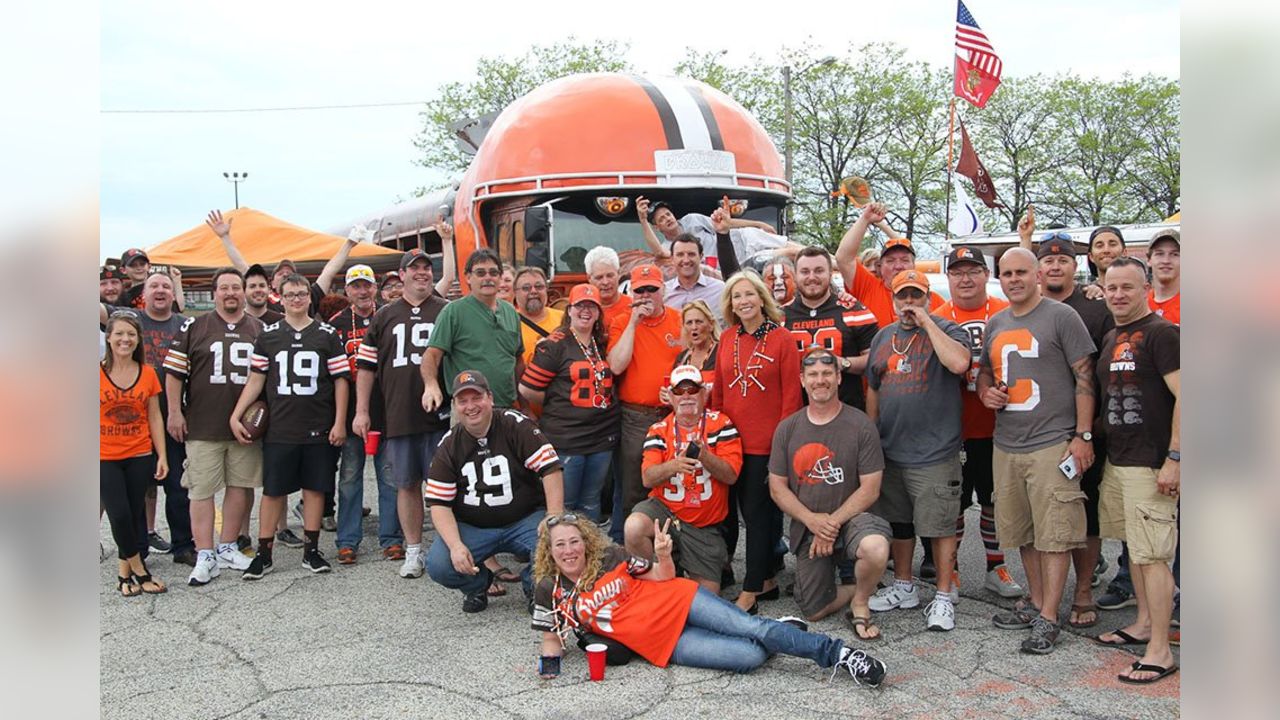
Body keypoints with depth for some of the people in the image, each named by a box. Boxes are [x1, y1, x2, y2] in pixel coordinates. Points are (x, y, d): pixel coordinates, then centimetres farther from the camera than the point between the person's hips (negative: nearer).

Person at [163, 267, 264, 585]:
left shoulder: (260, 330, 9)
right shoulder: (194, 327, 3)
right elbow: (174, 372, 3)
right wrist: (174, 411, -2)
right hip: (203, 426, -2)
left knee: (240, 485, 8)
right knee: (202, 489, -2)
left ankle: (227, 548, 22)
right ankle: (205, 557, 4)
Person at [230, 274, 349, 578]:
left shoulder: (327, 335, 4)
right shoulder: (268, 336, 7)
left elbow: (340, 380, 3)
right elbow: (256, 379, 6)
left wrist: (339, 422, -3)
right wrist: (236, 416, -2)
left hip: (319, 429, 0)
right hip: (278, 429, 1)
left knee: (314, 488, 6)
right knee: (273, 490, 5)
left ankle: (311, 550, 16)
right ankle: (263, 553, 14)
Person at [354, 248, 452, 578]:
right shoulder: (385, 316, 11)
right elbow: (366, 365, 11)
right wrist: (361, 411, 5)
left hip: (440, 415, -2)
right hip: (398, 416, 2)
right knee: (407, 484, 9)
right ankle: (413, 551, 20)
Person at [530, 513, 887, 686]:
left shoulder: (610, 557, -2)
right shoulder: (551, 592, -2)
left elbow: (663, 578, 5)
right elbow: (552, 640, 9)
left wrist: (663, 556, -16)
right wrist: (549, 663, -12)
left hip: (679, 603, 1)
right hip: (663, 645, 0)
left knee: (750, 627, -19)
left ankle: (836, 651, -5)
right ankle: (776, 635, 9)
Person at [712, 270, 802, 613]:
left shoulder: (782, 338, -5)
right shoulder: (727, 339, 8)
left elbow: (791, 395, -7)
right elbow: (718, 391, 12)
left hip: (767, 443, -5)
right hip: (732, 440, 5)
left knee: (758, 513, 1)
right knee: (750, 511, 12)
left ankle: (751, 591, 9)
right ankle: (767, 580, 26)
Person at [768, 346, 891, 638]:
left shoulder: (861, 425, -7)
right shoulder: (787, 429, 2)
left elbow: (870, 489, -9)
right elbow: (777, 487, 1)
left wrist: (833, 522, -16)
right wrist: (812, 520, -14)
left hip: (851, 517, -3)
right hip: (806, 528, 3)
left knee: (876, 549, -37)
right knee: (813, 612, 1)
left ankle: (860, 602, -4)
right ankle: (859, 589, 33)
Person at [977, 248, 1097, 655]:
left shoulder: (1061, 316, -4)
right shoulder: (994, 324, 14)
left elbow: (1085, 377, -6)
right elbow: (985, 370, 26)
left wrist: (1083, 435, -11)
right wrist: (986, 391, 2)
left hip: (1053, 442, -6)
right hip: (1006, 444, 6)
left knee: (1054, 532, -4)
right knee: (1022, 530, 13)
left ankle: (1048, 618, 1)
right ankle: (1036, 602, 27)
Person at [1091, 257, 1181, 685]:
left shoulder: (1160, 333, -10)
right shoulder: (1110, 338, 15)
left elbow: (1184, 397, -16)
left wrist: (1173, 459, -19)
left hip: (1150, 464, -8)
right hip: (1116, 460, 8)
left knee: (1152, 554, -6)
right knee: (1135, 547, 17)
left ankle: (1159, 652, 0)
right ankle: (1143, 623, 30)